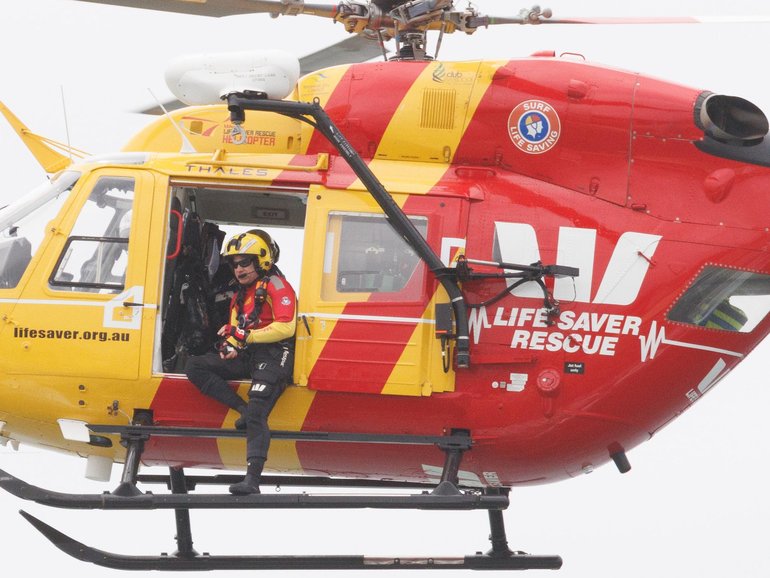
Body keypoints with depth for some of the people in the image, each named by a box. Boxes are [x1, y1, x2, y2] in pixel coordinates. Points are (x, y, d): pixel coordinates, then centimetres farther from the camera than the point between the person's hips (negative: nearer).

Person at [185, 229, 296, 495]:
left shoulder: (276, 286, -6)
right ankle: (242, 408, -16)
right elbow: (235, 329, 29)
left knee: (256, 415, -23)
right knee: (195, 367, -7)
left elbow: (286, 327, -16)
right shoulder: (241, 294, 22)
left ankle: (252, 479, -30)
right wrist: (229, 339, 4)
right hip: (247, 357, 9)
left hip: (273, 356, -9)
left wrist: (245, 336, -17)